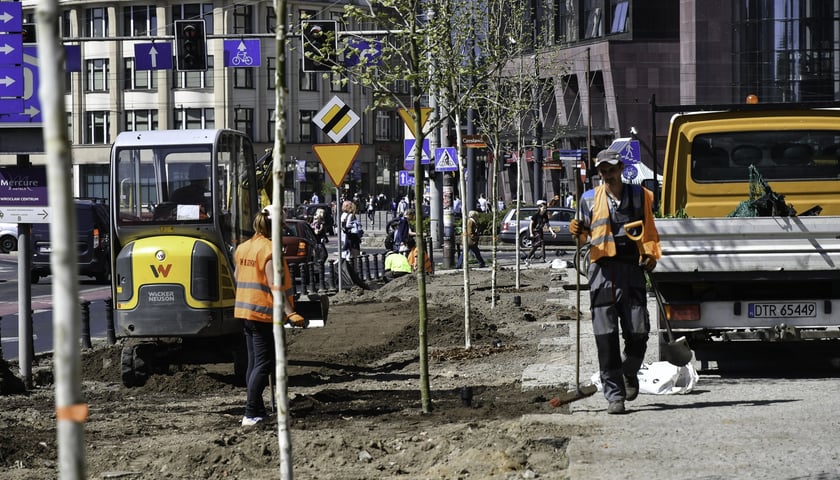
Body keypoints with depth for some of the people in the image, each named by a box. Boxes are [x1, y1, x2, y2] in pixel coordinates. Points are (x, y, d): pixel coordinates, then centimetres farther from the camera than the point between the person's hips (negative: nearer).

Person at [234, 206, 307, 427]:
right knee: (263, 364, -6)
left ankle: (258, 411, 16)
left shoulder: (243, 248, 10)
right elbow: (274, 285, -21)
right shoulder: (269, 249, -14)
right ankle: (251, 414, -12)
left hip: (244, 311, 8)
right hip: (263, 313, -8)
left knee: (253, 363, 13)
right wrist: (290, 313, -24)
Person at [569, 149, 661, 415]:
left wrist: (651, 254, 0)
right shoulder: (589, 199, 12)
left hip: (632, 269, 0)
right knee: (606, 336, -5)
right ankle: (614, 395, -1)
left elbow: (649, 231, 16)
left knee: (638, 331, -4)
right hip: (602, 270, 0)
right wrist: (578, 232, -4)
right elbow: (585, 236, 18)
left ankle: (630, 374, 27)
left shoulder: (640, 195, 12)